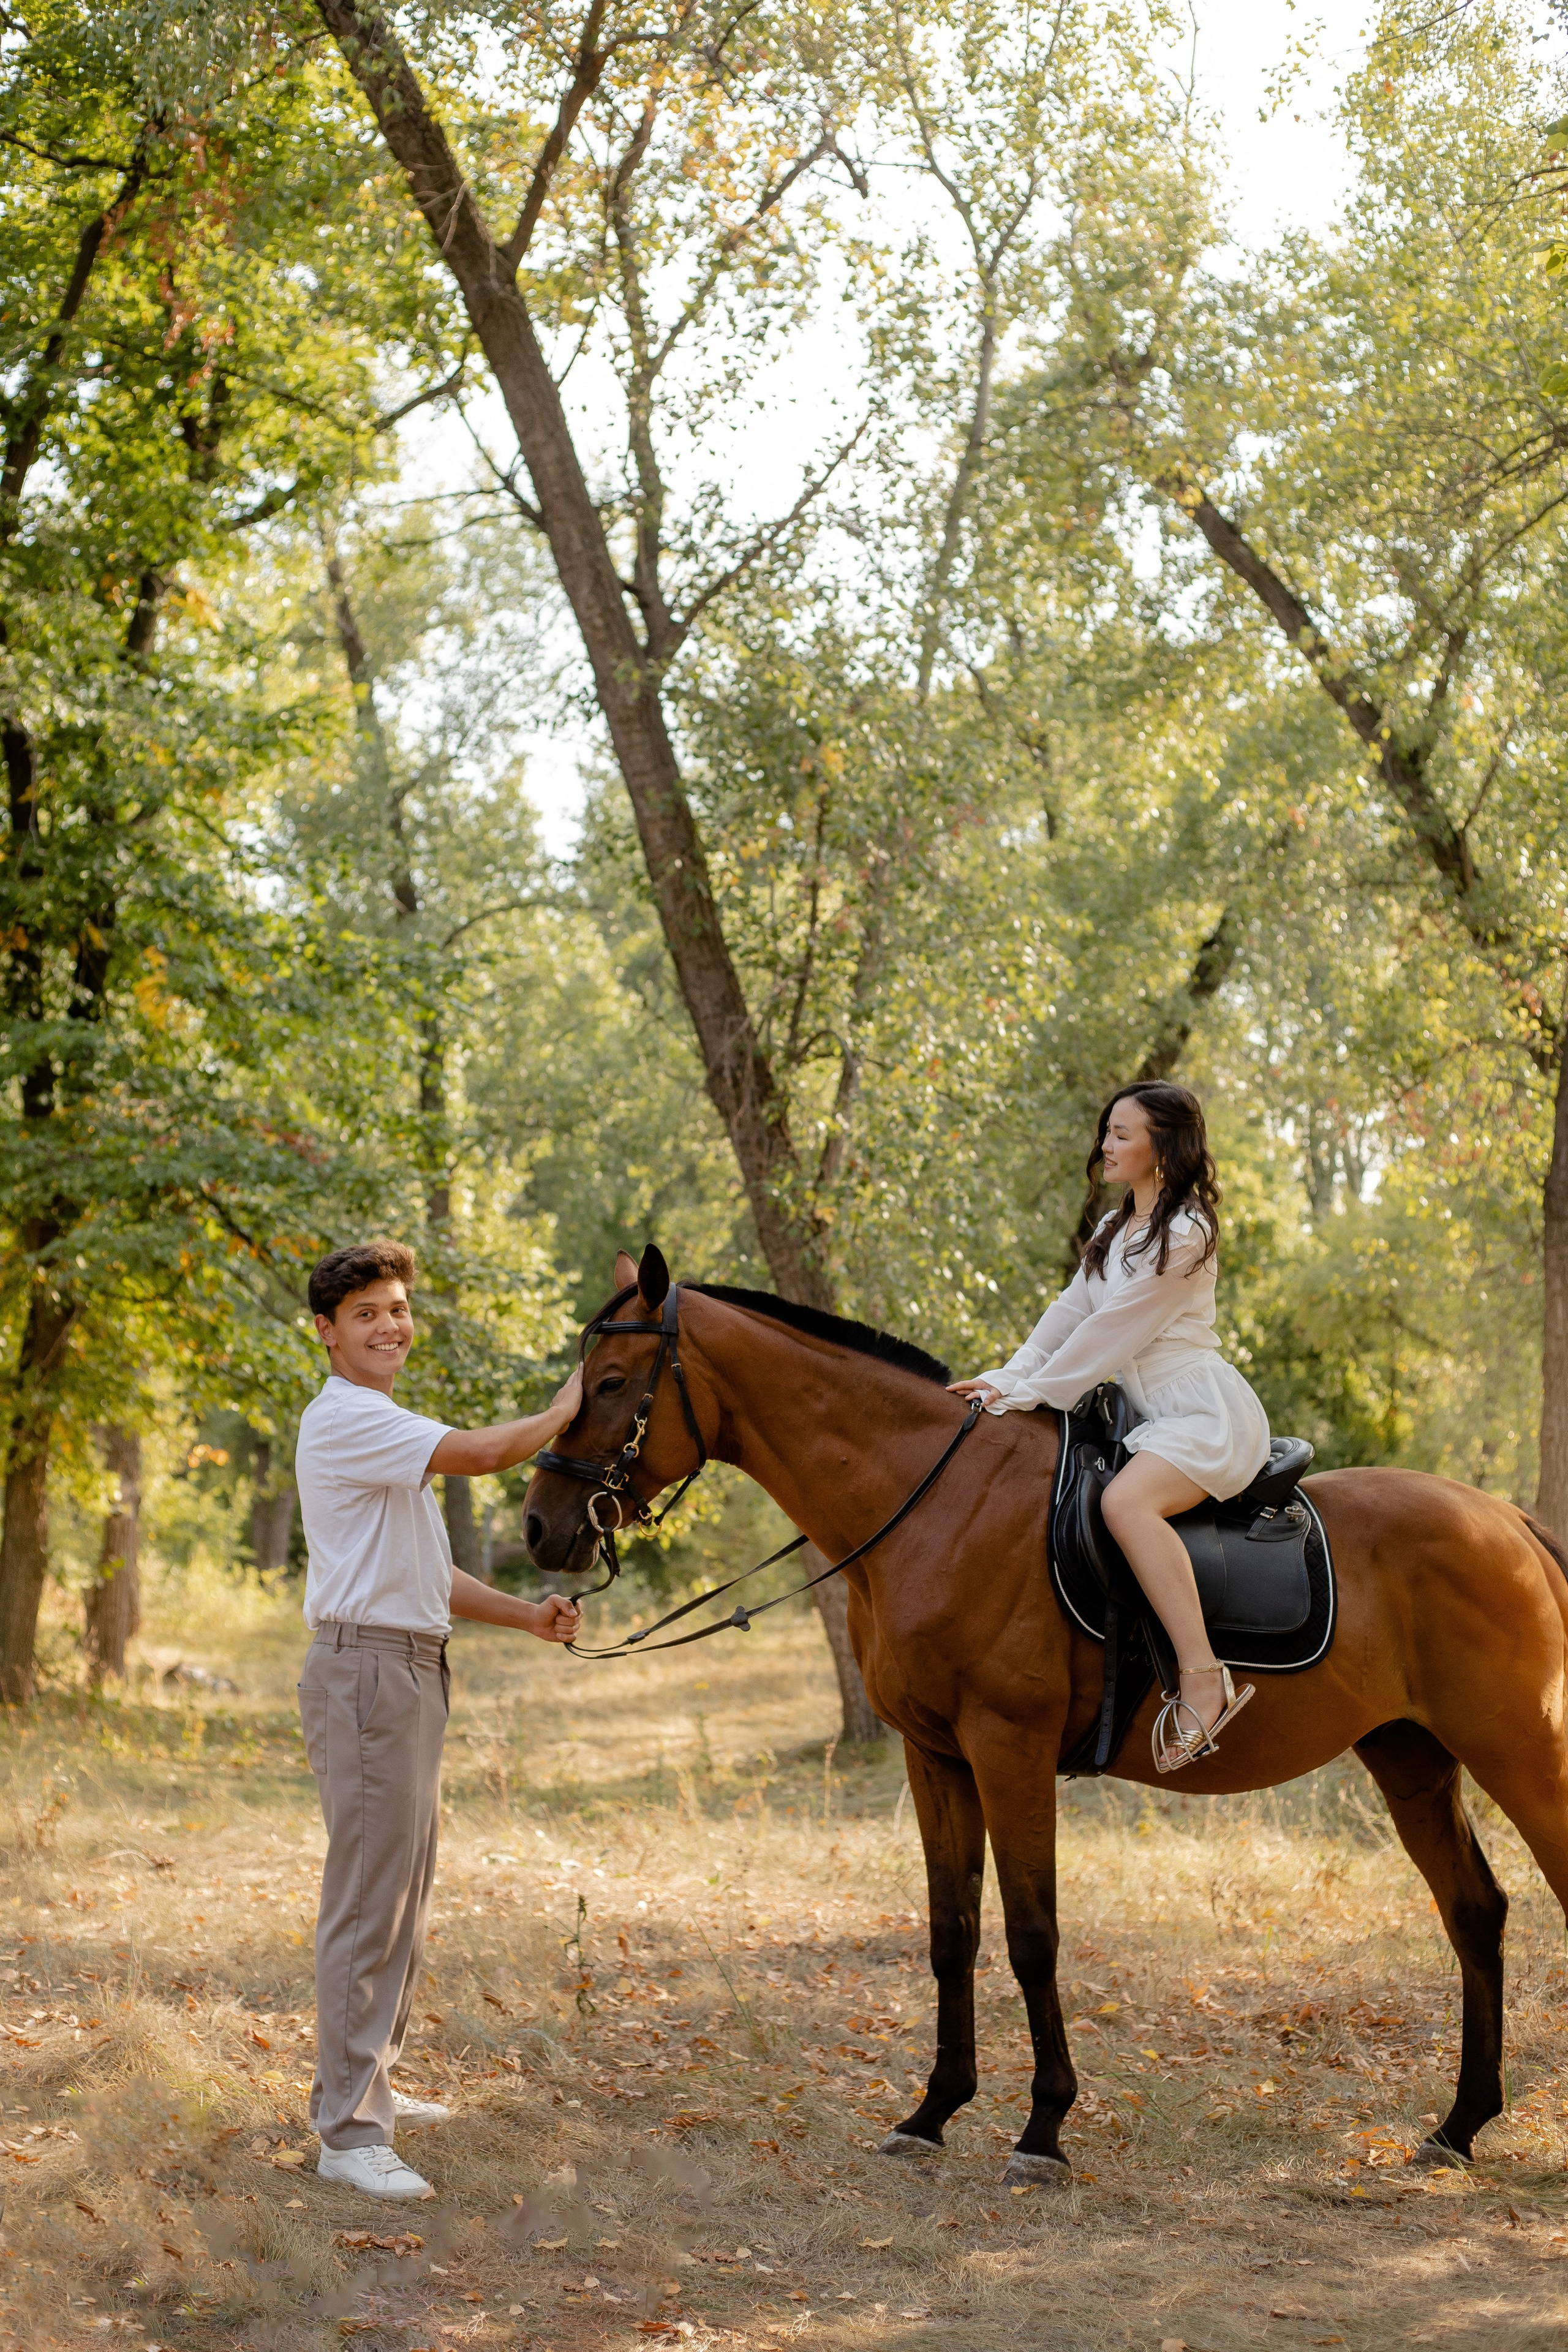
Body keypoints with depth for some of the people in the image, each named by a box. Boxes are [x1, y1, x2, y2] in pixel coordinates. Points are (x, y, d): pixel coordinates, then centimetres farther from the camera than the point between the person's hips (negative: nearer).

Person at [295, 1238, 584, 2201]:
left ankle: (371, 2084, 28)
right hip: (368, 1669, -11)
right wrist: (566, 1410, -6)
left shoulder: (387, 1429, 22)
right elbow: (482, 1453, -23)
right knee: (368, 1899, -10)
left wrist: (529, 1614, 12)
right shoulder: (345, 1417, -12)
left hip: (413, 1670, 11)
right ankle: (348, 2131, -9)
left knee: (406, 1896, 17)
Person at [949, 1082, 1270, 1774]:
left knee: (1125, 1501, -36)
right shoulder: (1113, 1231, 16)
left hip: (1208, 1413, -11)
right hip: (1155, 1417, 11)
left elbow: (1111, 1332, -15)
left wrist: (1030, 1395, -12)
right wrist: (1007, 1378, -1)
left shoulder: (1185, 1236, -14)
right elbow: (1069, 1314, 13)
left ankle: (1203, 1681, -39)